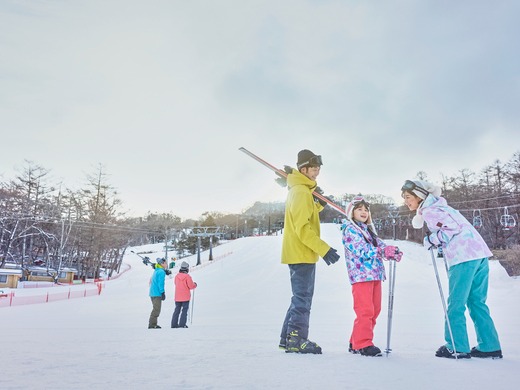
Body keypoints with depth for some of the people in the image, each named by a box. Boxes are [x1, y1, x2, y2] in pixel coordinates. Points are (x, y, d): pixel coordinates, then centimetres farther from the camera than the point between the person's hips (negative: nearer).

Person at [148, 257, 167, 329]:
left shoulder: (156, 271, 15)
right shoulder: (161, 272, -12)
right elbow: (160, 283, -18)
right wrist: (163, 293, -16)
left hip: (152, 293, 10)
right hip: (157, 293, -10)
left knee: (155, 309, 16)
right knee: (156, 310, -6)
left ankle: (153, 324, 19)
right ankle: (152, 325, -6)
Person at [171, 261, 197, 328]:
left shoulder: (177, 276, 1)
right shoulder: (187, 276, -15)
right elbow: (191, 286, -14)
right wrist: (195, 284, 7)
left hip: (177, 297, 5)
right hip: (185, 297, -5)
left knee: (177, 310, 14)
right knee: (184, 310, 1)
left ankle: (174, 324, 13)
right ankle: (182, 324, -4)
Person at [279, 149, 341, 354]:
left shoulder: (301, 190, 17)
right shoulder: (301, 191, -15)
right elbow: (302, 227, -22)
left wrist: (319, 205, 11)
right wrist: (324, 249, -22)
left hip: (300, 253, 10)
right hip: (302, 253, -10)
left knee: (301, 297, 16)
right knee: (303, 298, -4)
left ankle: (288, 338, 22)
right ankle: (296, 340, 2)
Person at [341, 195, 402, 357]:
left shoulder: (368, 229, 23)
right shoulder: (349, 229, -4)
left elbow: (378, 243, 10)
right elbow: (362, 250, -15)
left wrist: (391, 251, -11)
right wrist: (384, 251, -20)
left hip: (375, 274, 9)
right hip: (361, 275, -9)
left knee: (374, 310, 11)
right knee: (365, 311, -10)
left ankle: (356, 342, 19)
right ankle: (363, 344, -1)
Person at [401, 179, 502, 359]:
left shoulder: (429, 211, -5)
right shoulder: (439, 206, 23)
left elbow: (453, 226, -15)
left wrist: (433, 239, -5)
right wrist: (440, 243, 15)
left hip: (464, 258, -9)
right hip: (480, 253, 9)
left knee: (456, 304, -1)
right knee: (477, 302, 13)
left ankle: (457, 348, 3)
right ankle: (489, 347, 16)